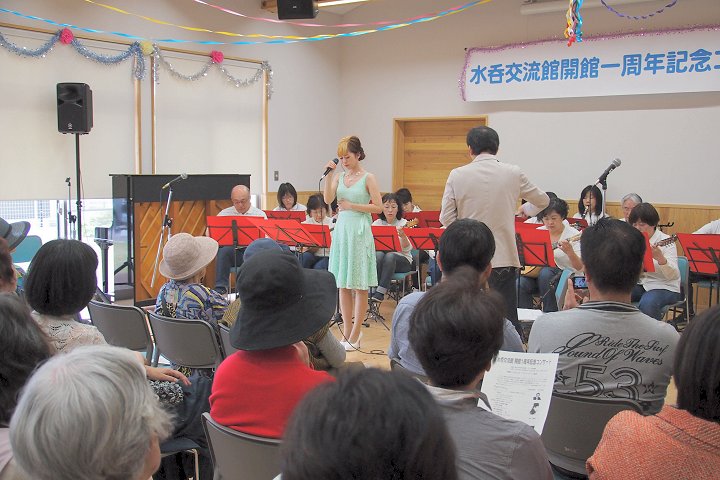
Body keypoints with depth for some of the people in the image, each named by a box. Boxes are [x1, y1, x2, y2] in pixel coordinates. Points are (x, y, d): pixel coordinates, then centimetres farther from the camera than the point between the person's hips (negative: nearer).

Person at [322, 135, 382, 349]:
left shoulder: (368, 178, -3)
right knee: (342, 285, 7)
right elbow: (327, 199, -5)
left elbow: (378, 207, -6)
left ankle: (355, 336, 5)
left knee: (359, 285, -1)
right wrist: (329, 174, -11)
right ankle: (347, 331, 16)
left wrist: (352, 206, -11)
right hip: (341, 230, 5)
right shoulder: (339, 177, 10)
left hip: (359, 232, -5)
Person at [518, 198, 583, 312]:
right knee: (519, 284, -27)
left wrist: (569, 252, -29)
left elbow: (579, 267, -11)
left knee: (545, 272, -36)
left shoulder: (573, 235, -4)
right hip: (536, 271, 4)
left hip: (564, 275, -3)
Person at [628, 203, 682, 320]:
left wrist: (660, 259, -40)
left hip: (664, 287, -6)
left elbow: (672, 275, -21)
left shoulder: (665, 241, -11)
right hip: (639, 284, 6)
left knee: (647, 303, -35)